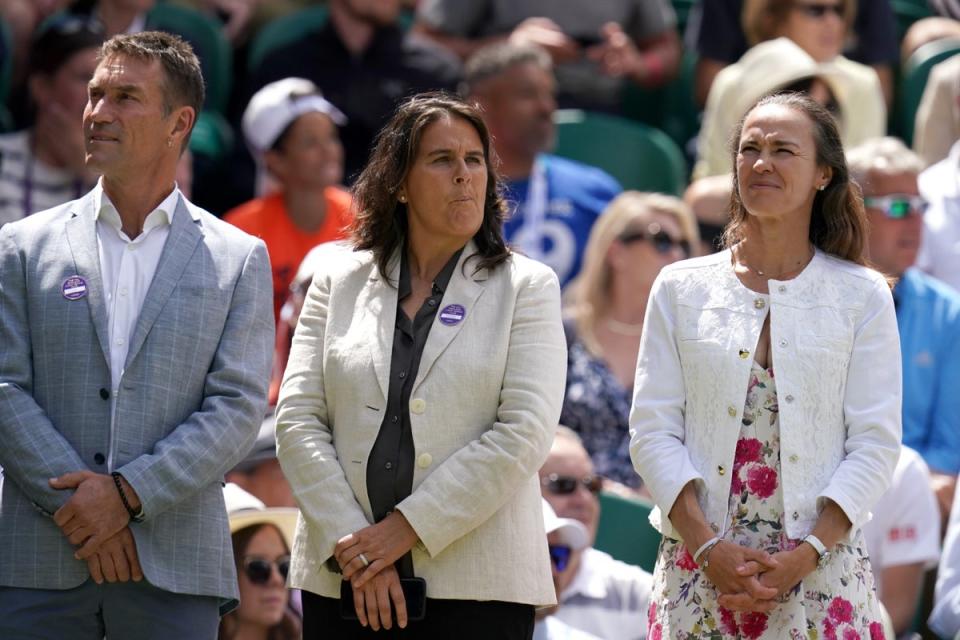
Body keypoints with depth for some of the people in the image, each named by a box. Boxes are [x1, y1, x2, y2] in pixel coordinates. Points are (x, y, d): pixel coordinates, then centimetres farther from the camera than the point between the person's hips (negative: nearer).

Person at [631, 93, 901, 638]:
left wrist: (803, 557, -11)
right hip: (700, 569, 1)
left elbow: (876, 444, 0)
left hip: (821, 568, -1)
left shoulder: (862, 296, 5)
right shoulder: (681, 288, 8)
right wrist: (709, 548, -9)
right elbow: (654, 430, 3)